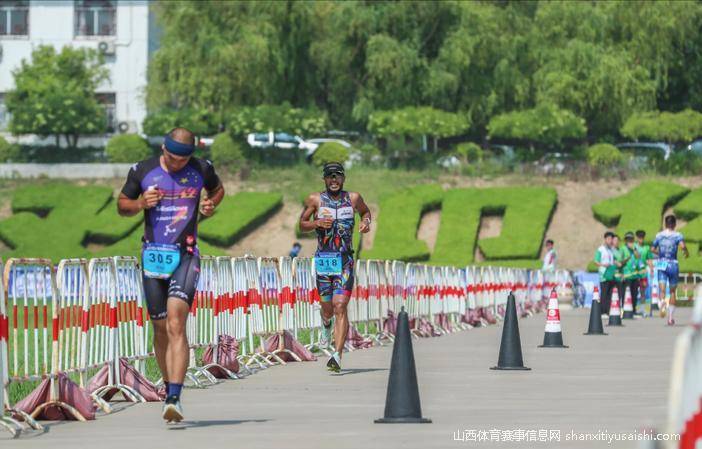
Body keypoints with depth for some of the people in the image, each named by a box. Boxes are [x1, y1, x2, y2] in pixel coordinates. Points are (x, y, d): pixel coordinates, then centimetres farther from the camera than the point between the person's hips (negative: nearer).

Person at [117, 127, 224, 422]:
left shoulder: (201, 170, 0)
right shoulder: (142, 171, 0)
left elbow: (218, 189, 21)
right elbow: (122, 205, 11)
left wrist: (210, 205, -1)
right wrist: (141, 203, -10)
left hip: (185, 256, -2)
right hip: (153, 255, 2)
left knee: (176, 324, -19)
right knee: (160, 329, 7)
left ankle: (174, 399, -25)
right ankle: (170, 389, 25)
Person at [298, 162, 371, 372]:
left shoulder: (353, 198, 5)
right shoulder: (315, 200, 2)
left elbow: (365, 211, 25)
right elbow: (302, 224, 9)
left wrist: (366, 222, 3)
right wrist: (317, 223, -12)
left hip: (345, 260, -1)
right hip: (323, 259, 1)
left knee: (340, 307, -14)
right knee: (327, 307, 12)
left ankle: (337, 356, -20)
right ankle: (326, 326, 51)